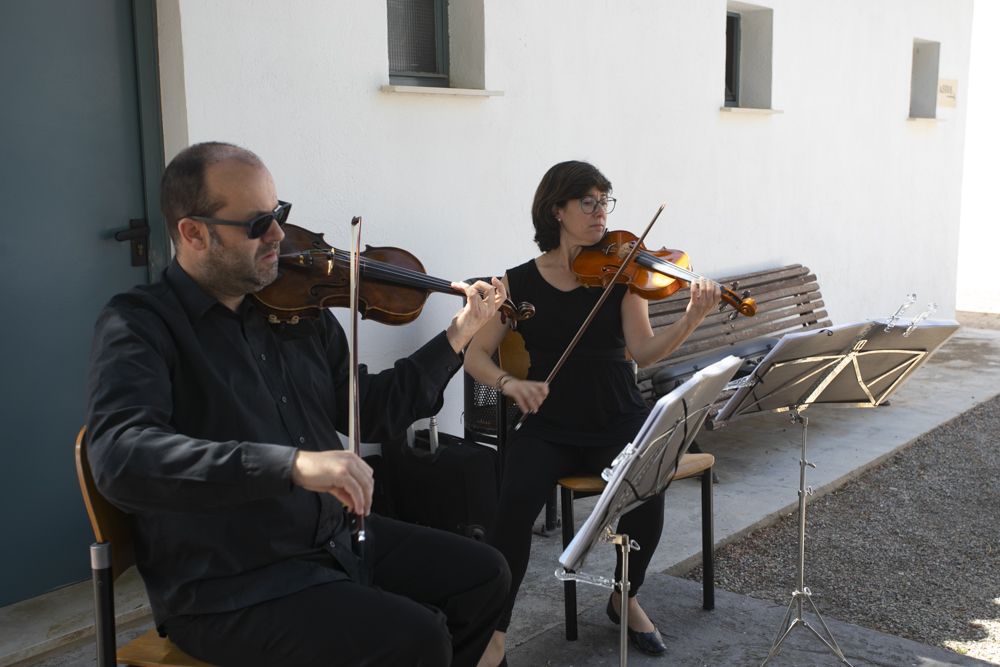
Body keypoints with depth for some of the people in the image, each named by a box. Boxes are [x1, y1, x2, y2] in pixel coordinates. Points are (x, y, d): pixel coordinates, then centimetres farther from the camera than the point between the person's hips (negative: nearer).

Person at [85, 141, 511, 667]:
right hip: (227, 587, -7)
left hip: (335, 538, 7)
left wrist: (457, 337, 7)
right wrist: (292, 463, -40)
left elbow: (372, 411, 15)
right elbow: (119, 457, -32)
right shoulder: (139, 325, -13)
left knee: (483, 575, 5)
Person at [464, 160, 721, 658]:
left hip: (618, 423, 1)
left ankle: (625, 598, 2)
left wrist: (690, 321, -26)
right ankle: (493, 628, -9)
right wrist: (509, 382, -21)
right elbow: (475, 356, -1)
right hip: (548, 429, -1)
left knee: (648, 485, -27)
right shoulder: (520, 282, 1)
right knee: (516, 501, -28)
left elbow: (644, 351, -8)